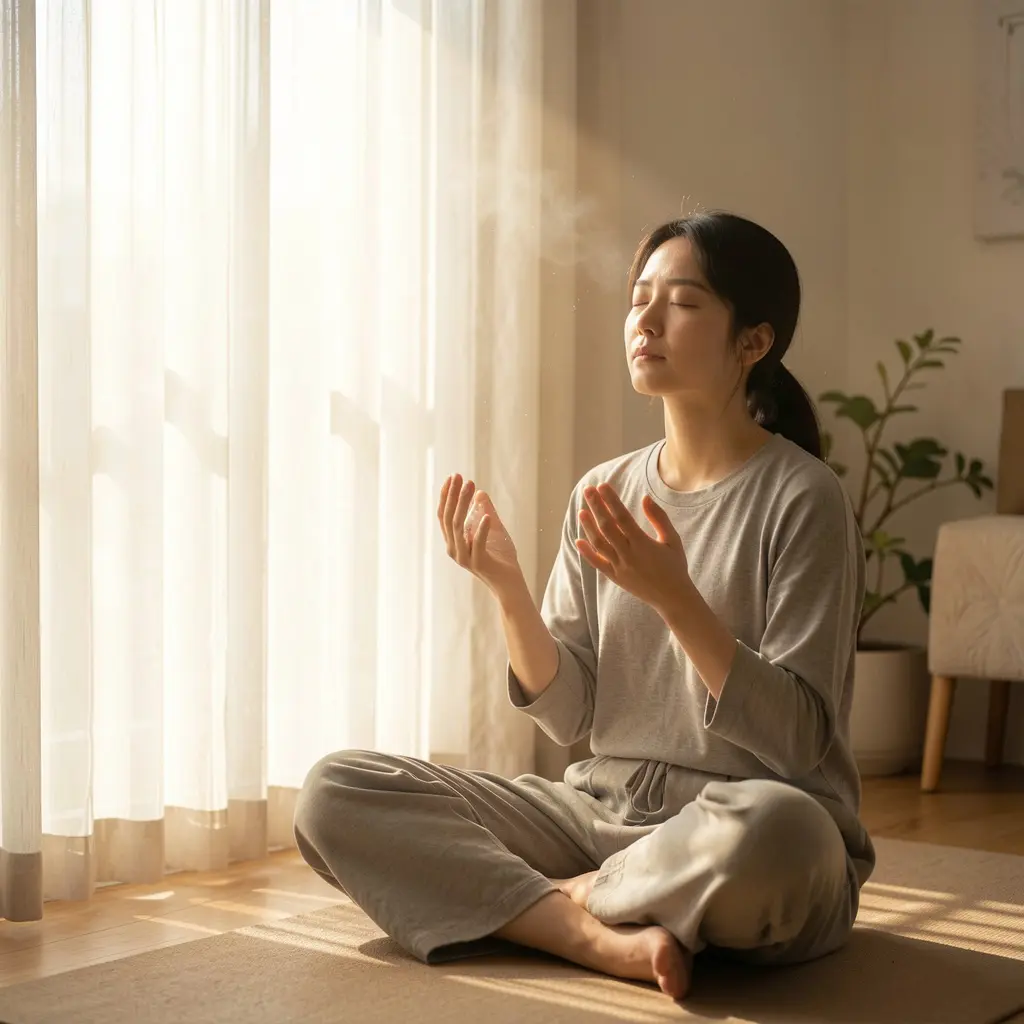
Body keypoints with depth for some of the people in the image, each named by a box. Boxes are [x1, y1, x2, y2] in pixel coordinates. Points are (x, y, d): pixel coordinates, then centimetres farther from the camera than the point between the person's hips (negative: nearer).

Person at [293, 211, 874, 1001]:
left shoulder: (802, 497, -8)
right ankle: (601, 937, -20)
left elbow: (798, 736, -14)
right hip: (603, 810, 5)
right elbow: (570, 713, 4)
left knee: (768, 829, -42)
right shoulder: (604, 494, 8)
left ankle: (569, 900, -12)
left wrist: (673, 596, -24)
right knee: (336, 793, -10)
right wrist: (507, 588, -12)